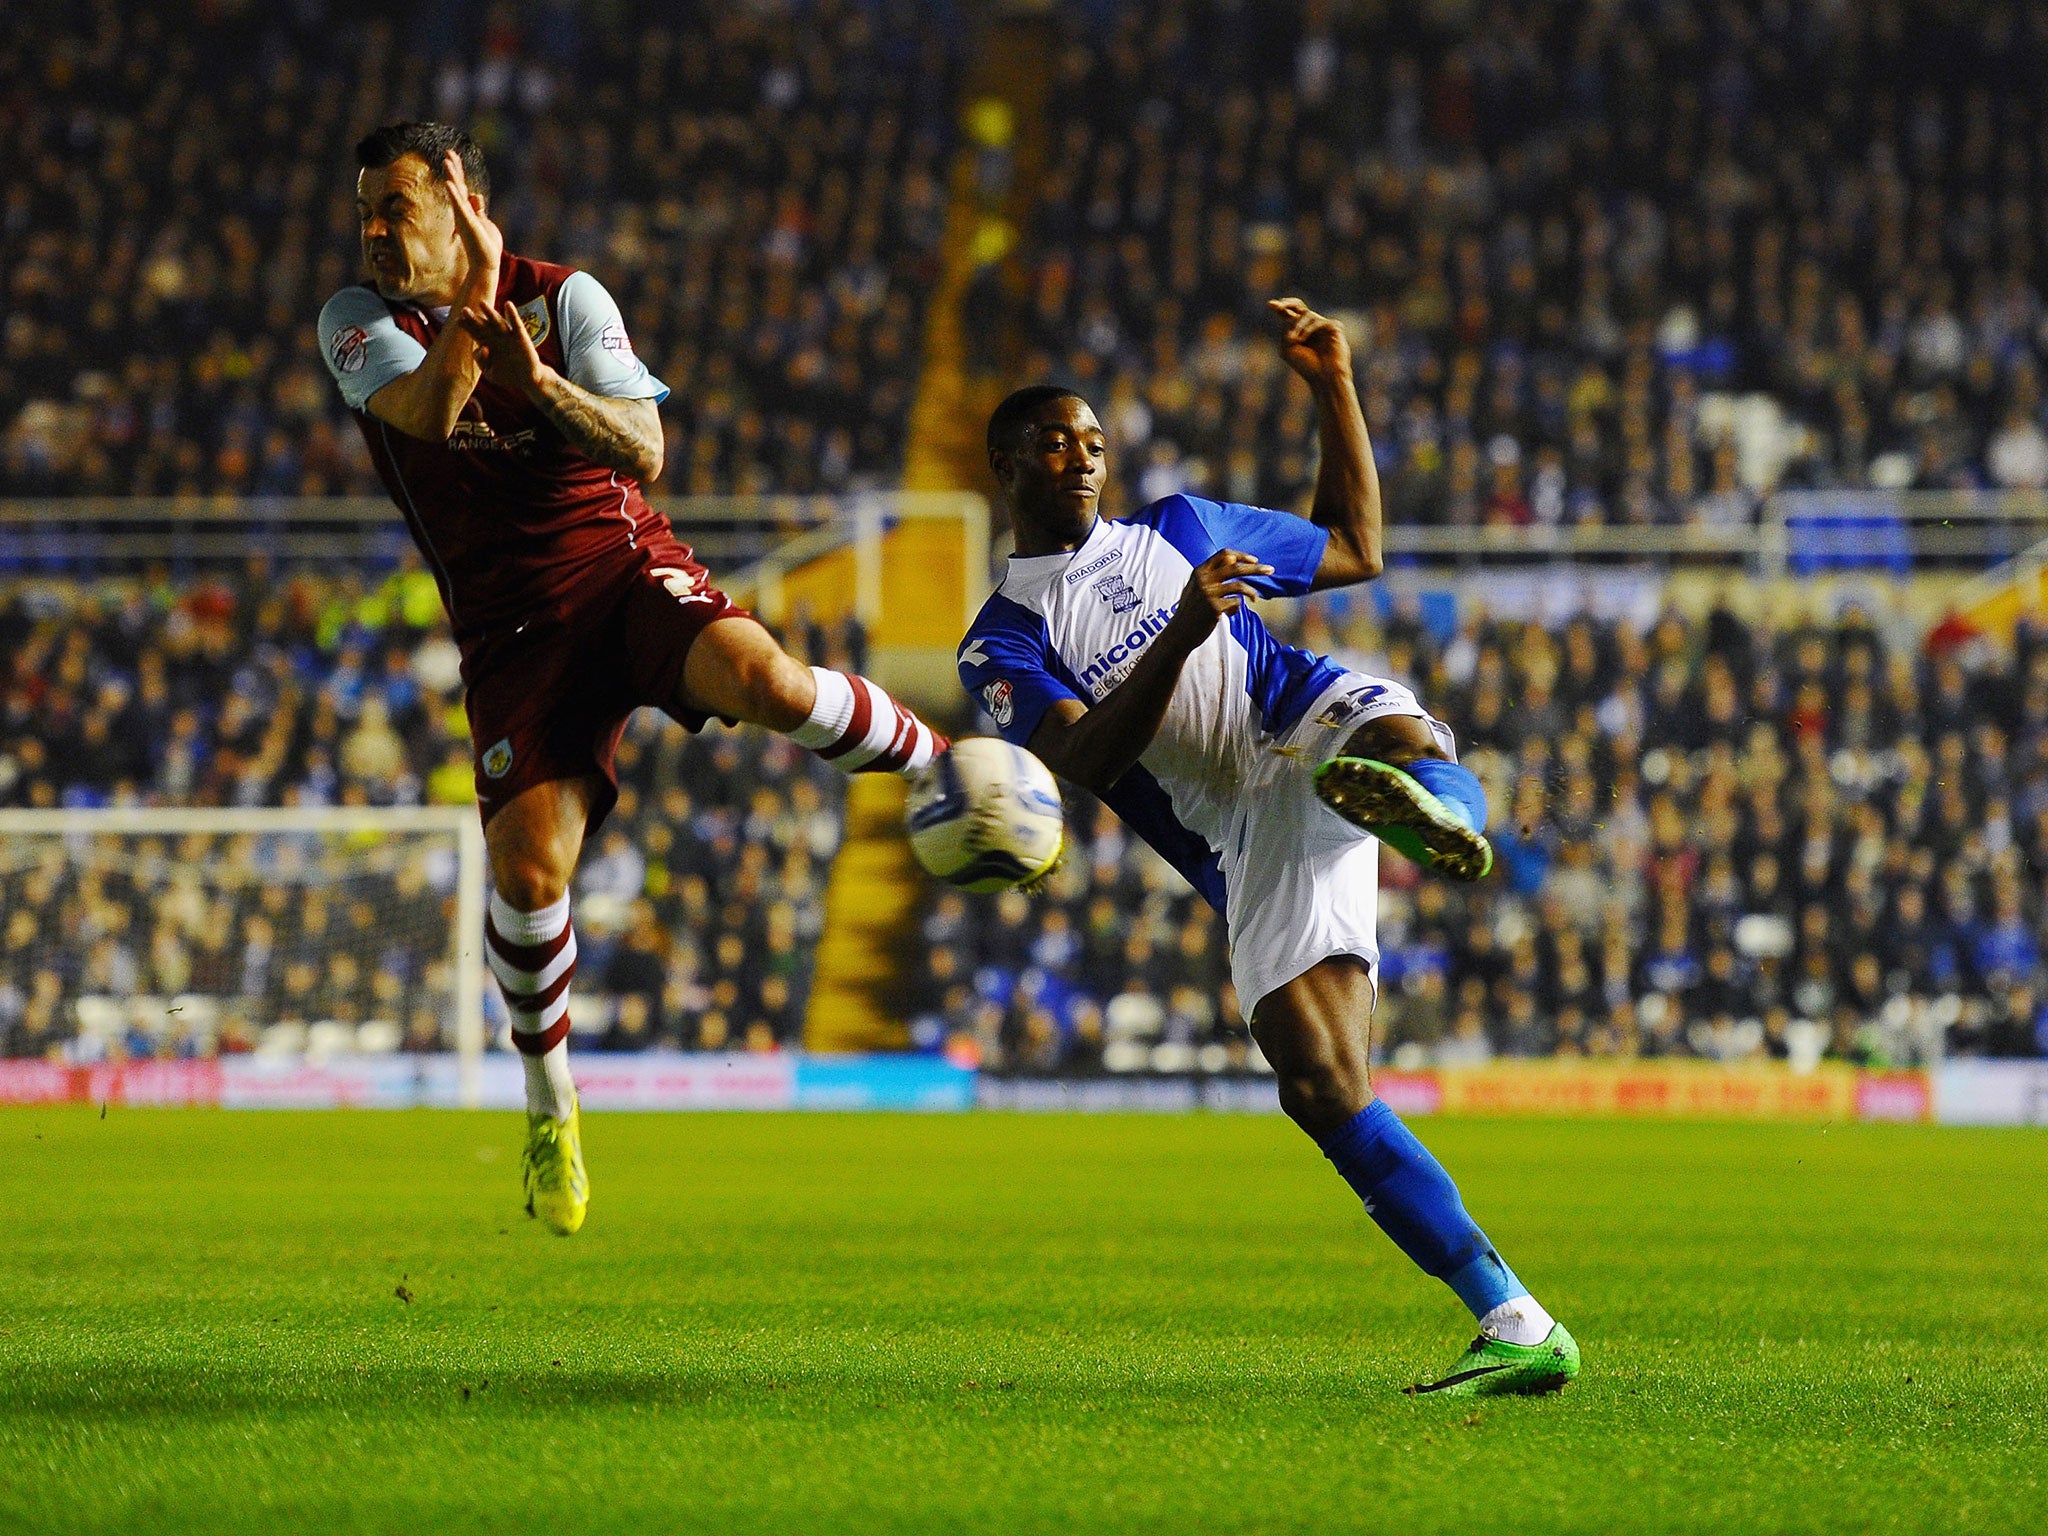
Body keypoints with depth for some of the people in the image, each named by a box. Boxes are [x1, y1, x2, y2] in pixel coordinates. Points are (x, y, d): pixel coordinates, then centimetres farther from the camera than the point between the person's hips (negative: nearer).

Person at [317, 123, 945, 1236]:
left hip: (623, 565, -1)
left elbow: (645, 451, -10)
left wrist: (541, 382, -26)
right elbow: (427, 412, -19)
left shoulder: (564, 298, 0)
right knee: (527, 863, -16)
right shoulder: (358, 321, 1)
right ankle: (550, 1109, 6)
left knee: (765, 682, -33)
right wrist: (476, 291, -25)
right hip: (511, 631, 1)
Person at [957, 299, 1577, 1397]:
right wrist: (1181, 633, -19)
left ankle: (1433, 808, -77)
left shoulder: (1179, 528, 24)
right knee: (1320, 1089, -17)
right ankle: (1516, 1329, -17)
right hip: (1246, 846, -1)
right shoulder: (1001, 647, 12)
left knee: (1399, 731, -38)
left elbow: (1355, 552, 31)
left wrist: (1333, 387, 23)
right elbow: (1084, 761, -7)